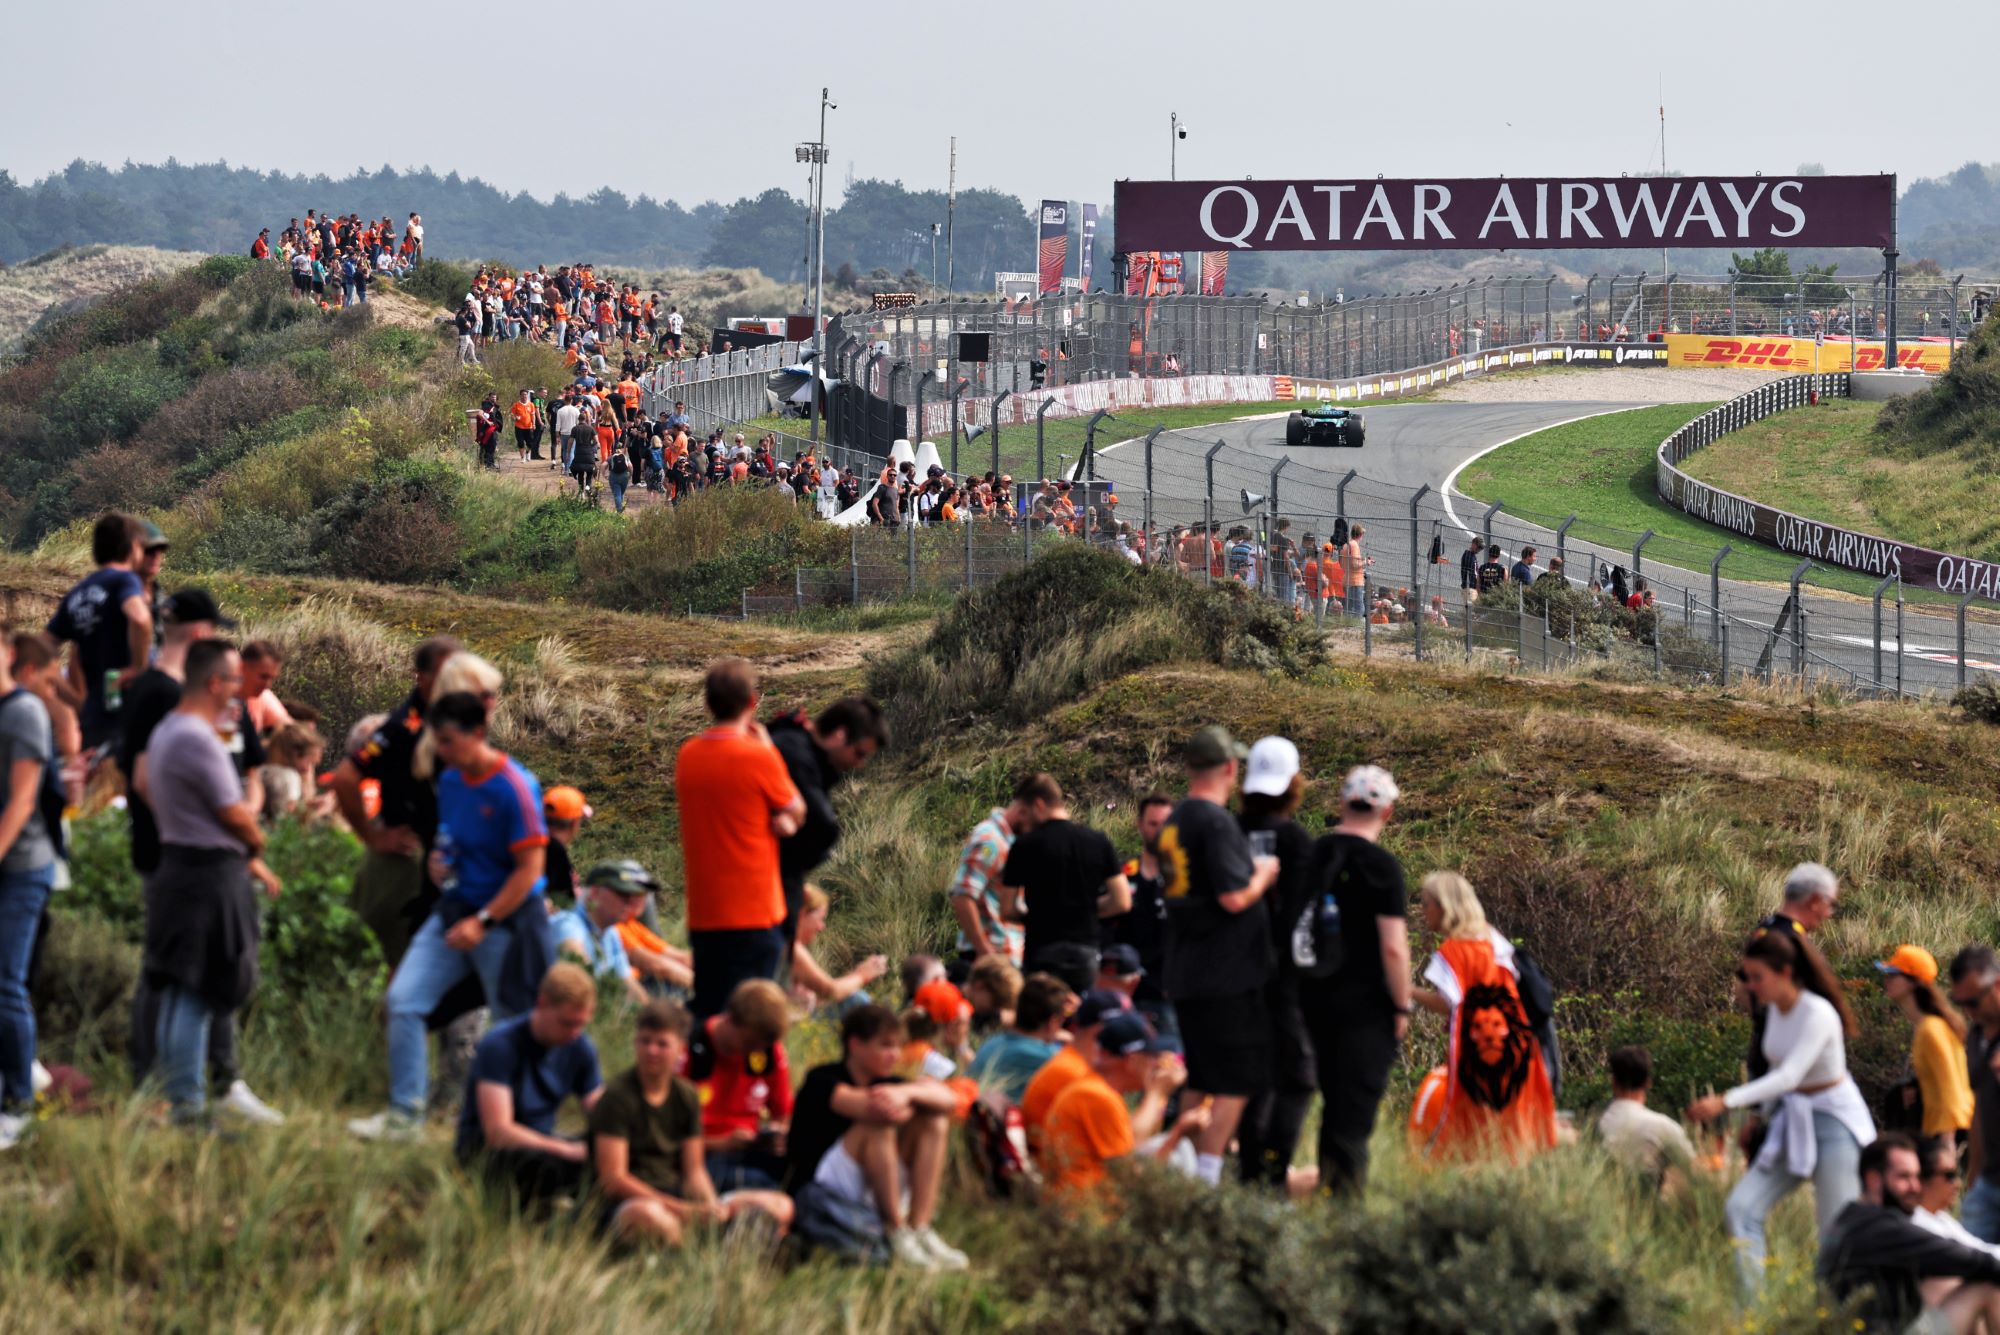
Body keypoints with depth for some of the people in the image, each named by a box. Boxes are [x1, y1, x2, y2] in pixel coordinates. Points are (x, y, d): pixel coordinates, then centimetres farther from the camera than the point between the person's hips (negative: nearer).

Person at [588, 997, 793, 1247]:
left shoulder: (687, 1097, 13)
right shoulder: (617, 1097, -6)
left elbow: (694, 1171, 13)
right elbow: (612, 1179, -14)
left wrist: (711, 1206, -11)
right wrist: (682, 1209, -20)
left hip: (679, 1201, 7)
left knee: (779, 1207, -7)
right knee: (648, 1217, -45)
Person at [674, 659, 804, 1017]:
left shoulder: (687, 755, 6)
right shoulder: (758, 757, -14)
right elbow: (796, 812, 3)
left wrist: (776, 819, -3)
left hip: (702, 916, 6)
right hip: (754, 914, -6)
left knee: (706, 1017, 11)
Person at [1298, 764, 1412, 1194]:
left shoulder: (1311, 856, 5)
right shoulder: (1381, 866, -13)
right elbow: (1393, 947, -17)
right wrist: (1402, 1006, -6)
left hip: (1313, 996, 6)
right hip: (1365, 1005, -6)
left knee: (1333, 1097, 18)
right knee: (1357, 1098, -2)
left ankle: (1327, 1180, 24)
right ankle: (1346, 1185, -5)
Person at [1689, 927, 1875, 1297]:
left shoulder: (1817, 1014, -21)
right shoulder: (1776, 1010, 3)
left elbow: (1789, 1076, -32)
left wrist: (1725, 1102, -39)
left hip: (1833, 1120, -8)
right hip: (1792, 1123, 8)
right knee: (1741, 1207, -8)